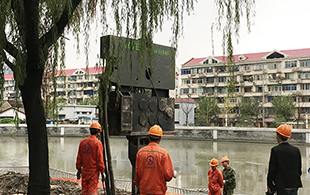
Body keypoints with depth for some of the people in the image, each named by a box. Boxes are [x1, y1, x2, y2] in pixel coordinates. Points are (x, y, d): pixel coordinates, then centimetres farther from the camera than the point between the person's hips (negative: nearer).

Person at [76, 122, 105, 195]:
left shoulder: (83, 142, 5)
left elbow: (79, 157, 9)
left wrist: (79, 170, 16)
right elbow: (100, 159, -13)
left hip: (84, 171, 5)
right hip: (94, 171, -5)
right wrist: (102, 172, -6)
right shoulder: (97, 143, -11)